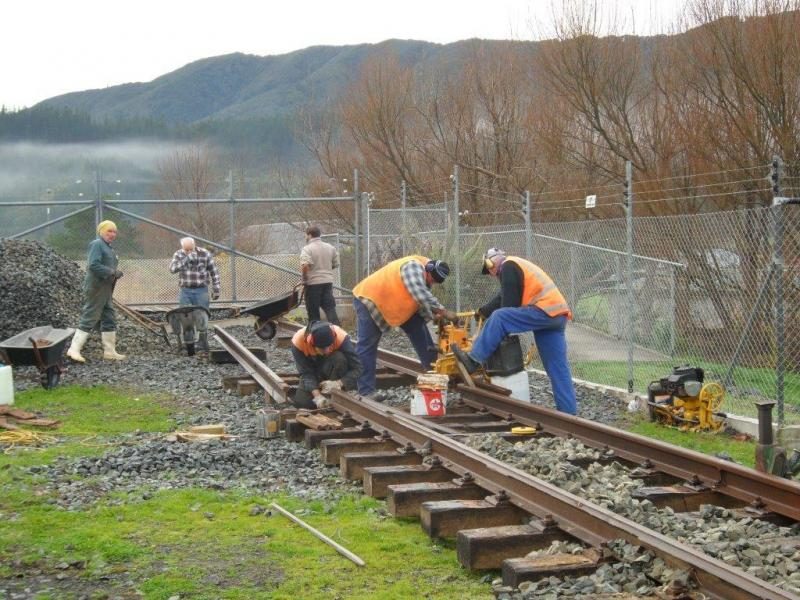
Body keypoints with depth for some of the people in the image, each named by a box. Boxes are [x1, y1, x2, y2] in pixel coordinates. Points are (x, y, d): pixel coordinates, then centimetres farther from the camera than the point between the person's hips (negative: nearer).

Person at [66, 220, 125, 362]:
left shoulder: (108, 248, 18)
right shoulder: (97, 244, -11)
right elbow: (93, 265, -23)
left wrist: (116, 274, -2)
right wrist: (112, 272, -21)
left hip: (106, 289, 10)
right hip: (96, 288, -10)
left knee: (109, 320, 11)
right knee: (89, 319, -10)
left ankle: (110, 351, 17)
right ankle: (74, 349, -9)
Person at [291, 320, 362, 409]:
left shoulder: (341, 337, -34)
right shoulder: (298, 341, -31)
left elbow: (357, 367, -31)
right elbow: (306, 373, -25)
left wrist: (338, 383, -45)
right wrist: (317, 395, -40)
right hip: (314, 373, 1)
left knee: (339, 358, -35)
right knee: (301, 402, -24)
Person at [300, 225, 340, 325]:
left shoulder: (307, 249, -12)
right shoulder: (330, 247, 8)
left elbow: (305, 265, -25)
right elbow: (336, 264, 12)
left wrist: (304, 278, -11)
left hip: (313, 283, -5)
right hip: (328, 281, 5)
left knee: (313, 311, 5)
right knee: (330, 309, 4)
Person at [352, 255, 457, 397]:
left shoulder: (424, 278, -1)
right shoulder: (413, 266, -31)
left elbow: (421, 304, -3)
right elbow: (421, 295, -43)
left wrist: (434, 316, -23)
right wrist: (444, 312, -42)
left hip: (394, 303, 9)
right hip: (369, 299, -9)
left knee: (418, 327, 3)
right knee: (367, 345, -10)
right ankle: (366, 391, -10)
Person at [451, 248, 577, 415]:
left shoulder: (508, 266, -1)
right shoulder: (517, 265, 29)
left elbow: (509, 302, -7)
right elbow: (502, 298, 34)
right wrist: (482, 311, 36)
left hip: (545, 311, -10)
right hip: (557, 315, 10)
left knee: (499, 318, -14)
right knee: (558, 368, 6)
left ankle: (474, 360, -12)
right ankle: (568, 412, 4)